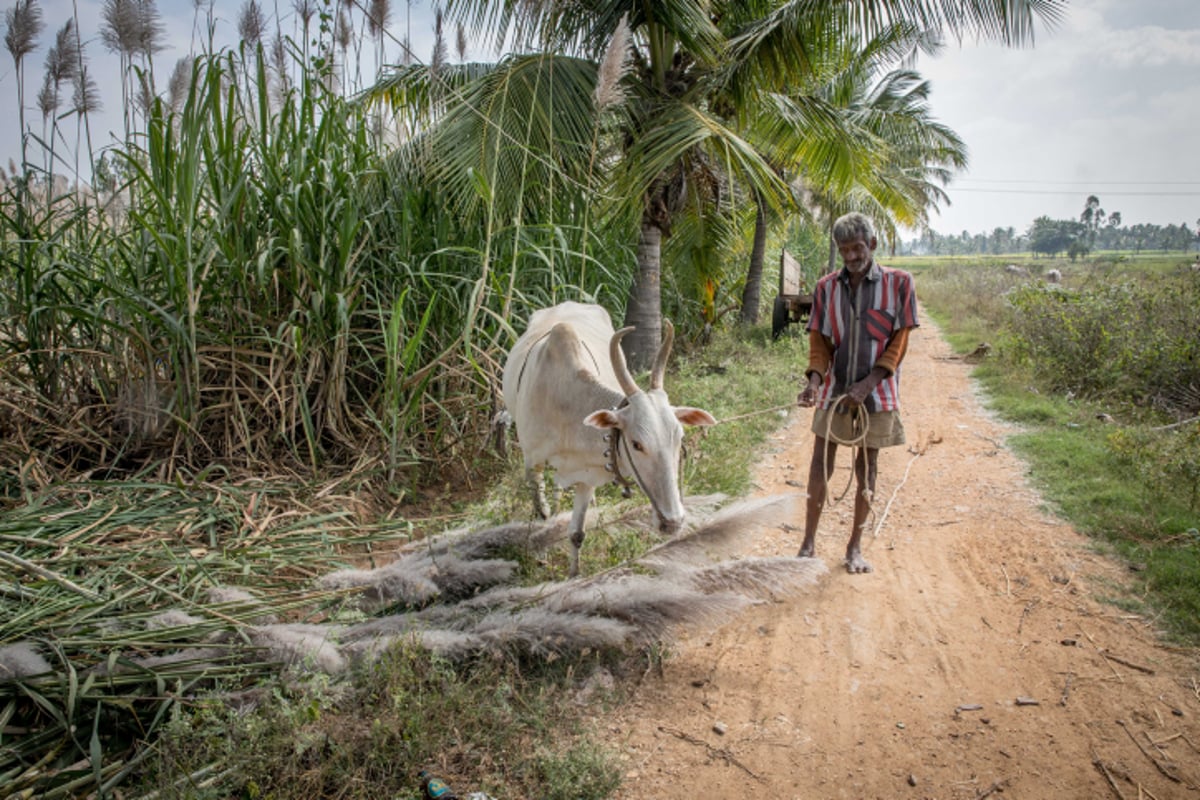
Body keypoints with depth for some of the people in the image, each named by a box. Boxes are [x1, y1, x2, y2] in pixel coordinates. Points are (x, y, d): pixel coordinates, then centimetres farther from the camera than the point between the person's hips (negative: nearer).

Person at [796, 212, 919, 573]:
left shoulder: (899, 283, -4)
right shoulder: (826, 287, 2)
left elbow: (899, 341, -5)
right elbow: (819, 339, 4)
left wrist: (868, 383, -15)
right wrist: (815, 378, -15)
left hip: (876, 393, -1)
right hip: (833, 391, 2)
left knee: (866, 469, 8)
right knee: (820, 464, 2)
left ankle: (855, 547, 20)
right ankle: (809, 543, 13)